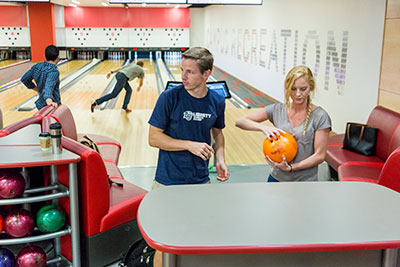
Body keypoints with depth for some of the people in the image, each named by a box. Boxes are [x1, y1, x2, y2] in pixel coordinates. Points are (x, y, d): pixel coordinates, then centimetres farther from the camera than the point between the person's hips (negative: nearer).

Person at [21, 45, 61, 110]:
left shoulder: (36, 67, 1)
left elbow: (24, 79, 13)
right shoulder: (54, 72, -22)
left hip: (40, 104, 8)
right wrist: (49, 101, -55)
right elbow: (48, 86, -39)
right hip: (53, 107, -8)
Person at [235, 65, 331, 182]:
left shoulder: (320, 116, -11)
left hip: (304, 181, -3)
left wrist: (290, 167, -21)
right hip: (276, 178, 4)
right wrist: (263, 127, -21)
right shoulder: (277, 110, -2)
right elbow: (240, 122, -4)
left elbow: (319, 155, -11)